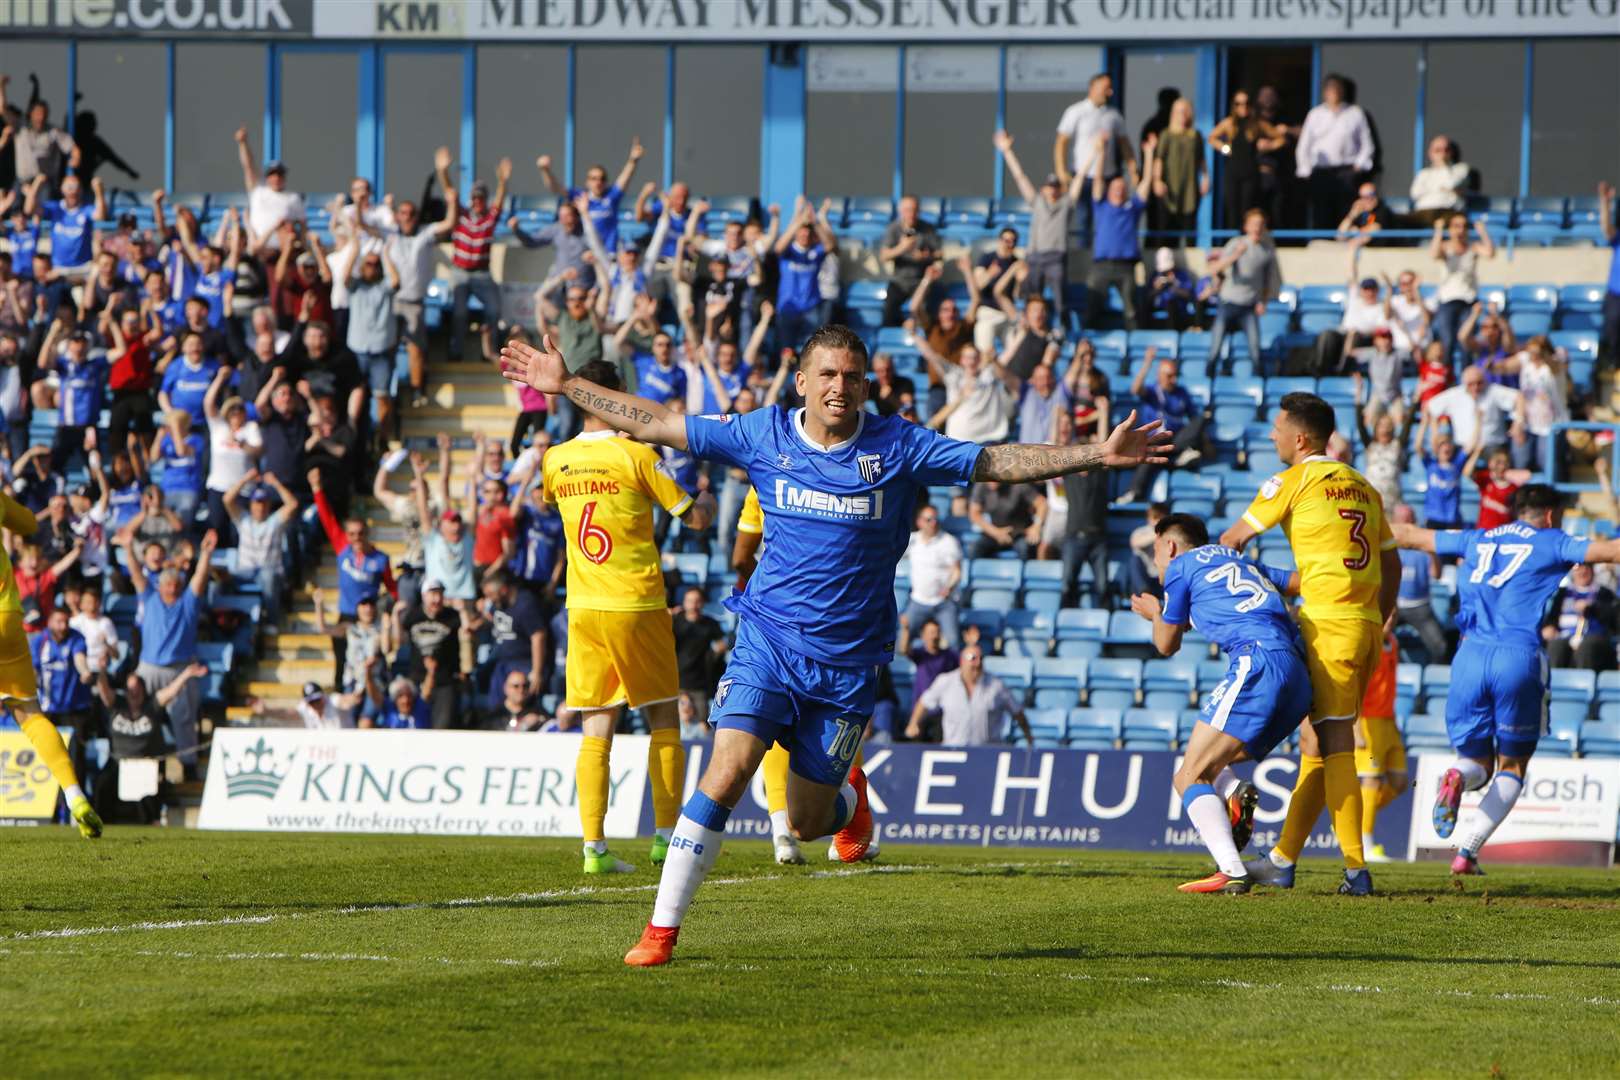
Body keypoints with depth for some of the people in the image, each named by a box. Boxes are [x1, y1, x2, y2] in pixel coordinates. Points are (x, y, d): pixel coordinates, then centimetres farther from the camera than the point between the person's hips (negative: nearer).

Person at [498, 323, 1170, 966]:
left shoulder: (897, 447, -4)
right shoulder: (763, 435, -1)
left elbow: (997, 464, -5)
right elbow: (656, 425, 4)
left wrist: (1098, 455, -13)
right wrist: (566, 386, 2)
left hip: (848, 660, 0)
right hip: (767, 643, 0)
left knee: (808, 823, 6)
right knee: (723, 778, -18)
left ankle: (848, 794, 44)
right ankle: (662, 930, -11)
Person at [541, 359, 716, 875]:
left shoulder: (555, 460, 3)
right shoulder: (636, 455, -10)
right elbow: (694, 519, -3)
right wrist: (707, 501, 18)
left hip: (583, 606, 4)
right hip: (637, 604, -3)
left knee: (597, 729, 3)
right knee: (664, 721, 11)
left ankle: (594, 845, -6)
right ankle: (665, 835, 9)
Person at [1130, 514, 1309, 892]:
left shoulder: (1182, 566, 13)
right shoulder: (1242, 563, 32)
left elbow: (1167, 645, 22)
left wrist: (1155, 614, 42)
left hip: (1257, 663, -8)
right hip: (1299, 676, 8)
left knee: (1190, 776, -9)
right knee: (1206, 766, 21)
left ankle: (1232, 872, -29)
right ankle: (1235, 794, -13)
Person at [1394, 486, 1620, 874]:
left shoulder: (1476, 540, 21)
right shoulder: (1551, 543, 9)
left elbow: (1411, 536, 34)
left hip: (1470, 655, 3)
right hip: (1518, 657, -3)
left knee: (1477, 763, 14)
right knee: (1511, 768, 11)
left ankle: (1457, 778, -25)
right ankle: (1467, 851, -6)